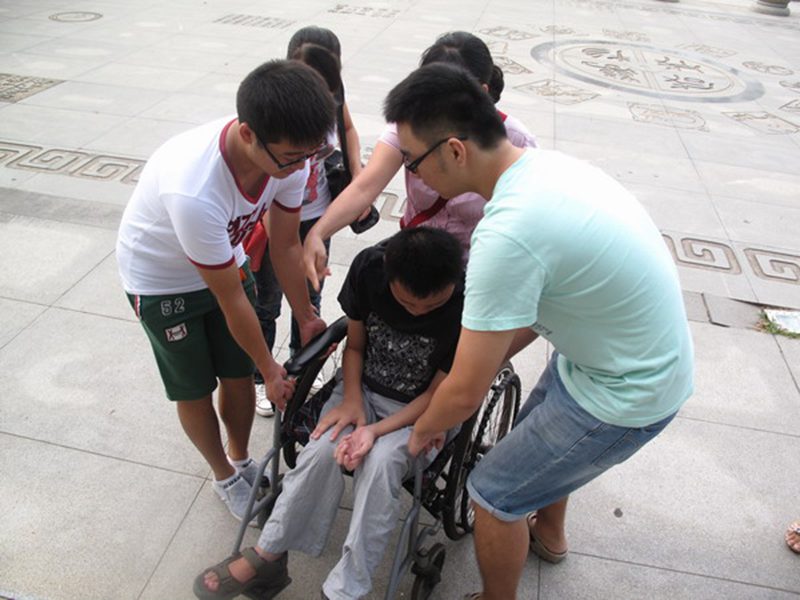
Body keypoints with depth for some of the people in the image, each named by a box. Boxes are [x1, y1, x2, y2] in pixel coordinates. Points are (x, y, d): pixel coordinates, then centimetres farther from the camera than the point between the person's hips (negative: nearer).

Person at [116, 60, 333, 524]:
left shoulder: (290, 155, -26)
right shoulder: (194, 190, -44)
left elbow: (286, 245, -10)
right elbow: (231, 299, -30)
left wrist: (307, 319, -4)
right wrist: (271, 369, -16)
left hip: (226, 256, 5)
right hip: (161, 281, -4)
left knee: (240, 375, 12)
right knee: (194, 389, 10)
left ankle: (241, 458, 40)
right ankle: (226, 477, 37)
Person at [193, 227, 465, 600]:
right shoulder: (368, 266, -18)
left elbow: (438, 393, -16)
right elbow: (355, 345, -2)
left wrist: (376, 430, -25)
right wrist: (351, 400, -16)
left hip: (420, 409, -2)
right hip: (363, 388, 3)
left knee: (380, 463, -30)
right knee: (324, 447, -24)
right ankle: (268, 556, -5)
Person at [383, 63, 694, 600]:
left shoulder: (507, 234, -34)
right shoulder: (546, 163, -4)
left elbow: (465, 393, -24)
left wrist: (423, 430, -3)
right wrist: (487, 361, 9)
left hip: (625, 394, -9)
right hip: (652, 352, 9)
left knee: (495, 493, 6)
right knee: (540, 436, 31)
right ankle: (548, 535, 60)